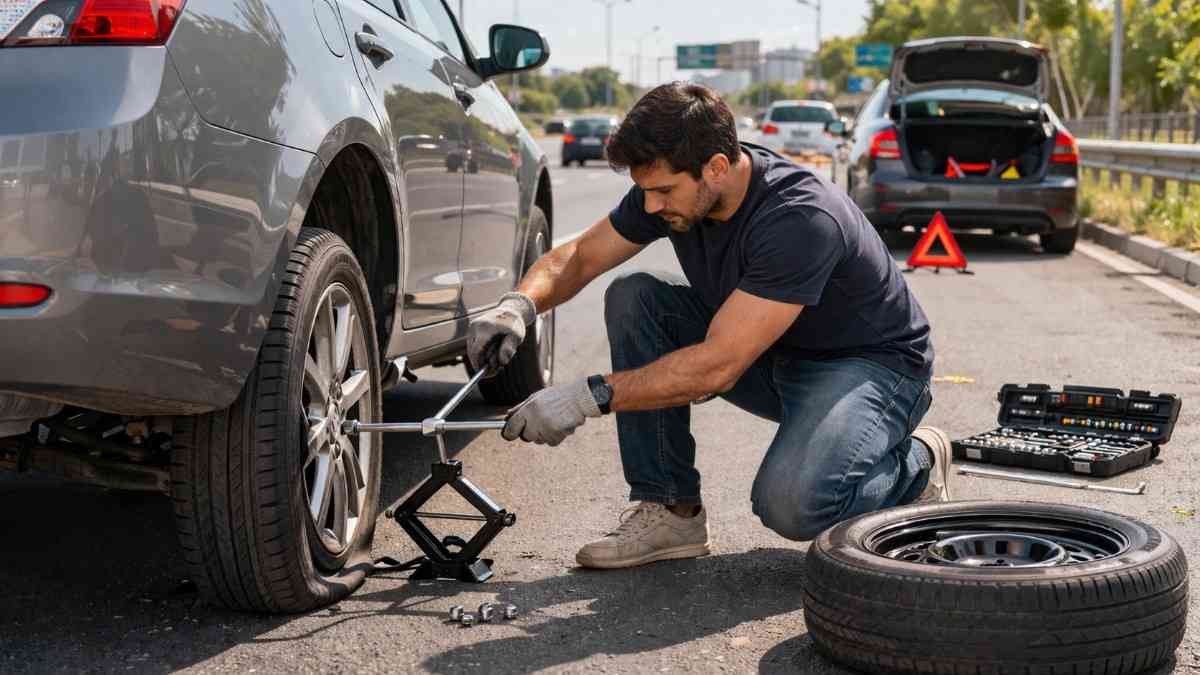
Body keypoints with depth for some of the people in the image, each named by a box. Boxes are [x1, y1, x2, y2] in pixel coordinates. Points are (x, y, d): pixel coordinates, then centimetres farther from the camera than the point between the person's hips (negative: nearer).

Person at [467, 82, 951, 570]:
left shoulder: (802, 219, -34)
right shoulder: (668, 185, -12)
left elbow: (719, 365, -37)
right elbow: (579, 257, 0)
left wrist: (589, 397, -38)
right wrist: (519, 305, -21)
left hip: (871, 363, -7)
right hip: (771, 355, 7)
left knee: (790, 502, -34)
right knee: (633, 298, -13)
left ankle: (915, 466, 1)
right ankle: (670, 510, -7)